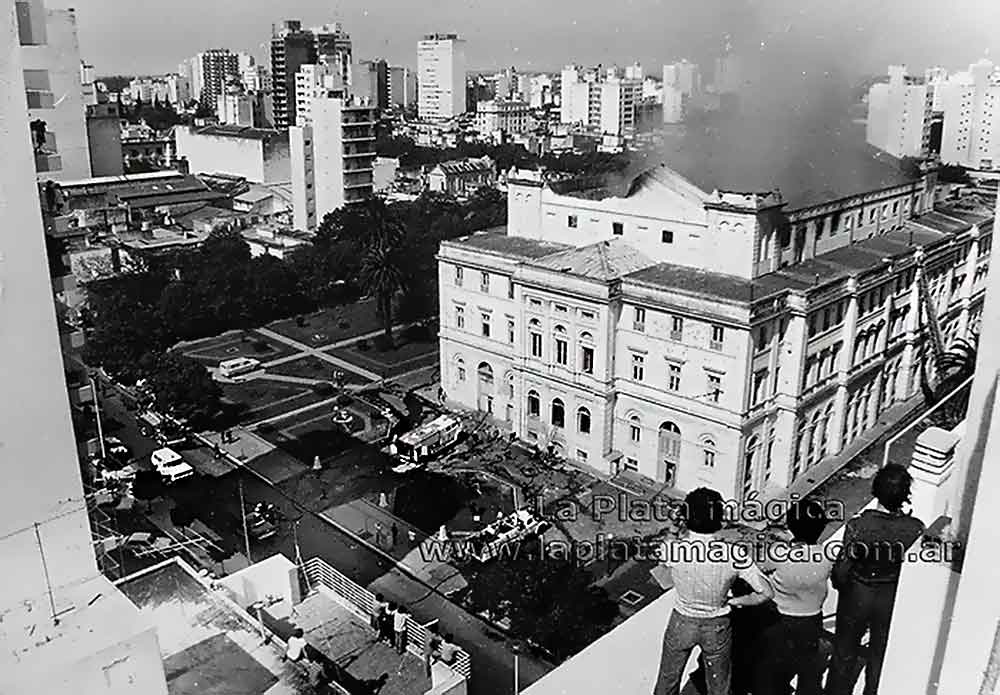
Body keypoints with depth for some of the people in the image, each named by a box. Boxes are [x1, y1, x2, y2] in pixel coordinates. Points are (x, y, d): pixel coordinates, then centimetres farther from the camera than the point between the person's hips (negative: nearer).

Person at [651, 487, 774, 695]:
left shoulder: (672, 549, -28)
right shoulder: (733, 556, -28)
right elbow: (766, 592, -20)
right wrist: (733, 602, -8)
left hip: (681, 623, 0)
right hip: (717, 627, 0)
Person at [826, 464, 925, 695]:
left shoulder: (858, 525, -26)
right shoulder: (916, 529, -21)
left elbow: (841, 570, -18)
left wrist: (841, 586, 3)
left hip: (856, 597, -1)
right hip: (893, 599, 1)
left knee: (845, 652, 20)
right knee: (881, 654, 24)